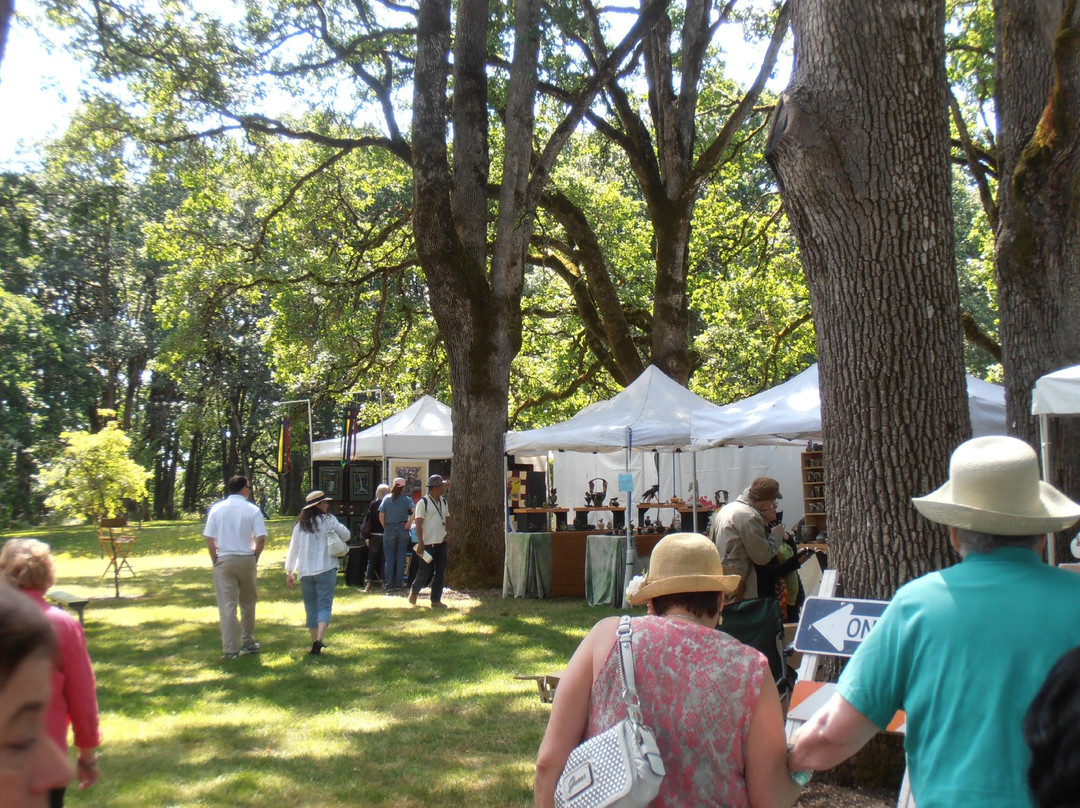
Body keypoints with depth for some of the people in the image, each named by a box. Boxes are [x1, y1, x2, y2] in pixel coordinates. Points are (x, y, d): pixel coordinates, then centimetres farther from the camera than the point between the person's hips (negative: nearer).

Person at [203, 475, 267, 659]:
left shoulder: (216, 509, 1)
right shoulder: (252, 509, -4)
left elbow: (209, 538, 0)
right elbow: (261, 538, -9)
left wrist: (215, 560, 8)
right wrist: (255, 557, 4)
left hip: (224, 560, 0)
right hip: (246, 560, 0)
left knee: (227, 605, 1)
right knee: (248, 603, 16)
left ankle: (230, 649, 0)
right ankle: (247, 643, 26)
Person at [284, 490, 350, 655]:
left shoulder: (300, 524, 6)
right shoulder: (328, 520, -4)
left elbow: (293, 548, 8)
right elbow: (346, 536, 3)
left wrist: (289, 571, 13)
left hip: (305, 572, 4)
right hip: (326, 570, -4)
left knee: (311, 608, 13)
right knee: (325, 606, -3)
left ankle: (315, 642, 14)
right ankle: (319, 639, -22)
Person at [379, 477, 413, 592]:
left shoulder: (387, 498, -1)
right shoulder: (407, 499, -4)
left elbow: (381, 516, -4)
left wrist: (385, 527, 6)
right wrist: (408, 524, -8)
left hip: (389, 530, 0)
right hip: (402, 529, 0)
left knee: (389, 557, 6)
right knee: (401, 557, 7)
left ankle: (388, 584, 4)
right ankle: (399, 584, 8)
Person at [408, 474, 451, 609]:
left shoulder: (444, 502, 12)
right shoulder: (423, 503, -10)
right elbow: (418, 524, -13)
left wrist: (447, 533, 7)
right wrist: (420, 543, -19)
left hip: (441, 542, 7)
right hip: (427, 543, -6)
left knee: (440, 573, 5)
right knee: (426, 571, -2)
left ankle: (436, 600, 12)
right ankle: (414, 592, 24)